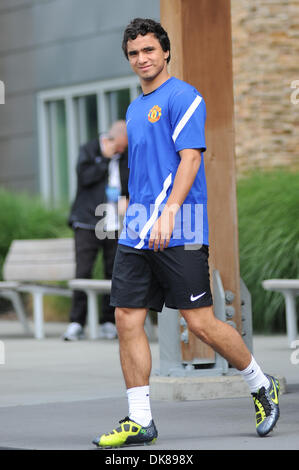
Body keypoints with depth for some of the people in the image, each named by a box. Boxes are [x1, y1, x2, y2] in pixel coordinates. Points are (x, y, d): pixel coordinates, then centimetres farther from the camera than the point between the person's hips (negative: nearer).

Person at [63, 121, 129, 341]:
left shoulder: (126, 156, 10)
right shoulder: (89, 150, 3)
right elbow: (85, 177, -13)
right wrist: (106, 159, -10)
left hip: (115, 225, 3)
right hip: (88, 223, -3)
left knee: (114, 273, 1)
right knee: (83, 272, -7)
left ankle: (109, 323, 8)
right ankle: (77, 323, -4)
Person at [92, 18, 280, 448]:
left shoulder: (183, 97, -5)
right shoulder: (135, 109, 20)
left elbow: (190, 158, -15)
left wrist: (169, 212, -26)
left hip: (178, 234, -7)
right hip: (137, 233, 8)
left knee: (200, 323, -5)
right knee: (128, 321, -1)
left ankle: (262, 387, 16)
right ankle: (139, 421, 3)